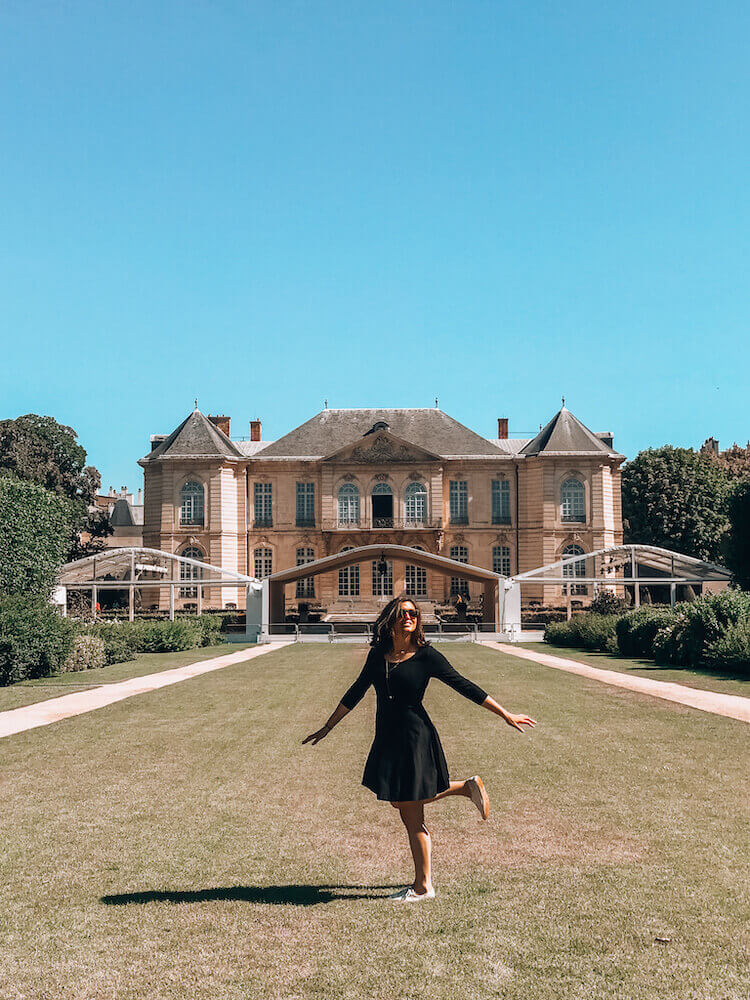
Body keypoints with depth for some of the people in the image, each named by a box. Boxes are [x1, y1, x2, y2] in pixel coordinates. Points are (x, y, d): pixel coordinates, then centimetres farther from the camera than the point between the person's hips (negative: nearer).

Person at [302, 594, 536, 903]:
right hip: (387, 738, 7)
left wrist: (506, 715, -7)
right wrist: (327, 728, 21)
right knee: (401, 803, 15)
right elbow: (356, 692, 16)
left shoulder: (426, 655, -9)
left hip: (416, 738, -6)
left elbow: (464, 686, -6)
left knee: (411, 815, 1)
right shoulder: (378, 655, 6)